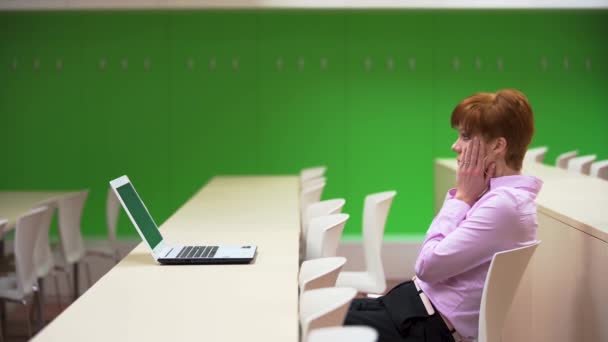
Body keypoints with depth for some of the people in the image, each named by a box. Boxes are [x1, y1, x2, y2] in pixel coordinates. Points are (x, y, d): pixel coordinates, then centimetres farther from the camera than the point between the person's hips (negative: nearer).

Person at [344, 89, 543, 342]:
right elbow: (435, 256, 10)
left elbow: (428, 265, -19)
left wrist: (462, 196, -14)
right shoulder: (501, 193, 7)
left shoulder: (503, 203, -23)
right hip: (422, 302, 9)